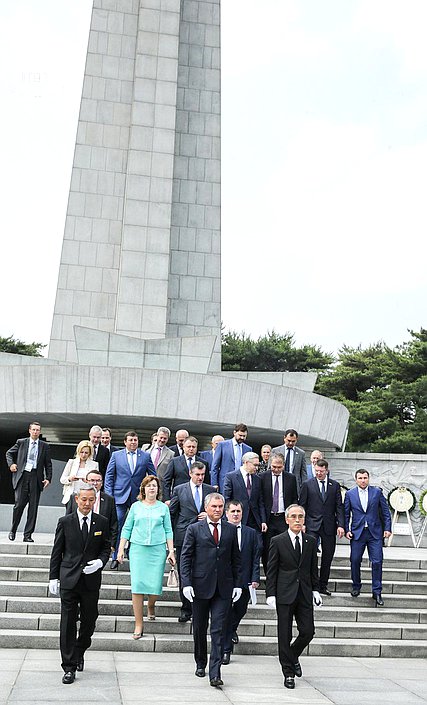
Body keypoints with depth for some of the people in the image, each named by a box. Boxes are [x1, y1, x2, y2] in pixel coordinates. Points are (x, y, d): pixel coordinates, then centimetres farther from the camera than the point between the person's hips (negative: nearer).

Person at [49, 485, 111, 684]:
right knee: (68, 624, 0)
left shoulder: (102, 522, 3)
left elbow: (106, 548, 10)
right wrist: (53, 577, 1)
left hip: (91, 580, 2)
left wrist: (100, 562, -10)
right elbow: (57, 551, 4)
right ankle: (69, 667, 9)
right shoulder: (65, 521, 0)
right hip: (69, 580, -1)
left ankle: (79, 653, 37)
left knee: (89, 622, 11)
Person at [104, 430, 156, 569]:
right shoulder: (116, 455, 5)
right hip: (120, 496, -1)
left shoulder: (145, 456, 5)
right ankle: (115, 558, 8)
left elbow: (153, 476, 8)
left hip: (139, 497, 1)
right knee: (117, 527, -2)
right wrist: (109, 495, -3)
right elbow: (109, 475, 5)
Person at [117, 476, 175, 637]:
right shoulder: (136, 506, 8)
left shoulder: (163, 507, 8)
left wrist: (171, 551, 3)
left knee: (155, 586, -4)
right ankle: (139, 624, 4)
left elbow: (168, 531, 10)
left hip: (158, 550, 0)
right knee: (137, 585, -7)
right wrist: (121, 549, 4)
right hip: (138, 549, 0)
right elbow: (127, 529, 10)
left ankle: (151, 605, 32)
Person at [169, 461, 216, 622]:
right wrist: (170, 535, 4)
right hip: (184, 537, -1)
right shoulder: (179, 490, 3)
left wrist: (209, 515, -5)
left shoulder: (210, 490, 7)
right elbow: (171, 513, 6)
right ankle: (186, 609, 15)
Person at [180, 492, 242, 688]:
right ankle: (200, 664, 32)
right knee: (199, 628, 12)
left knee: (218, 630, -4)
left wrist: (238, 584, 6)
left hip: (224, 588, 1)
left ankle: (215, 673, -2)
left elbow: (236, 559, 11)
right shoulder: (194, 529, 0)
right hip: (201, 586, -1)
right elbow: (185, 557, -2)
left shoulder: (231, 530, 7)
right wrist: (186, 583, -10)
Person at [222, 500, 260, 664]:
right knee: (226, 614, -1)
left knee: (240, 610, 16)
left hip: (244, 581, 3)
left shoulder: (251, 533, 6)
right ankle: (226, 650, 11)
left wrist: (255, 579, -3)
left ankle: (232, 629, 49)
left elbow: (256, 558, 5)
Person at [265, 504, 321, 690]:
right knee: (285, 635, 2)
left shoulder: (311, 541, 7)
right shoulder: (277, 541, -4)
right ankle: (288, 672, 17)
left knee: (308, 631, 2)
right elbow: (271, 570, -3)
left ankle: (293, 656, 31)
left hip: (304, 594, 3)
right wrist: (270, 594, -7)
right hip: (284, 594, -3)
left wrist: (315, 590, 8)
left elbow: (313, 569, 14)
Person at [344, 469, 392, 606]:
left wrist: (387, 528, 0)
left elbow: (385, 511, 6)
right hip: (357, 533, 1)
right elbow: (346, 513, 7)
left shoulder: (377, 492, 2)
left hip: (375, 533, 0)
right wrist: (346, 530, 0)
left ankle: (377, 592, 7)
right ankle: (356, 587, 26)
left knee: (377, 562, -4)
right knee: (355, 561, 4)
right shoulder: (350, 494, 3)